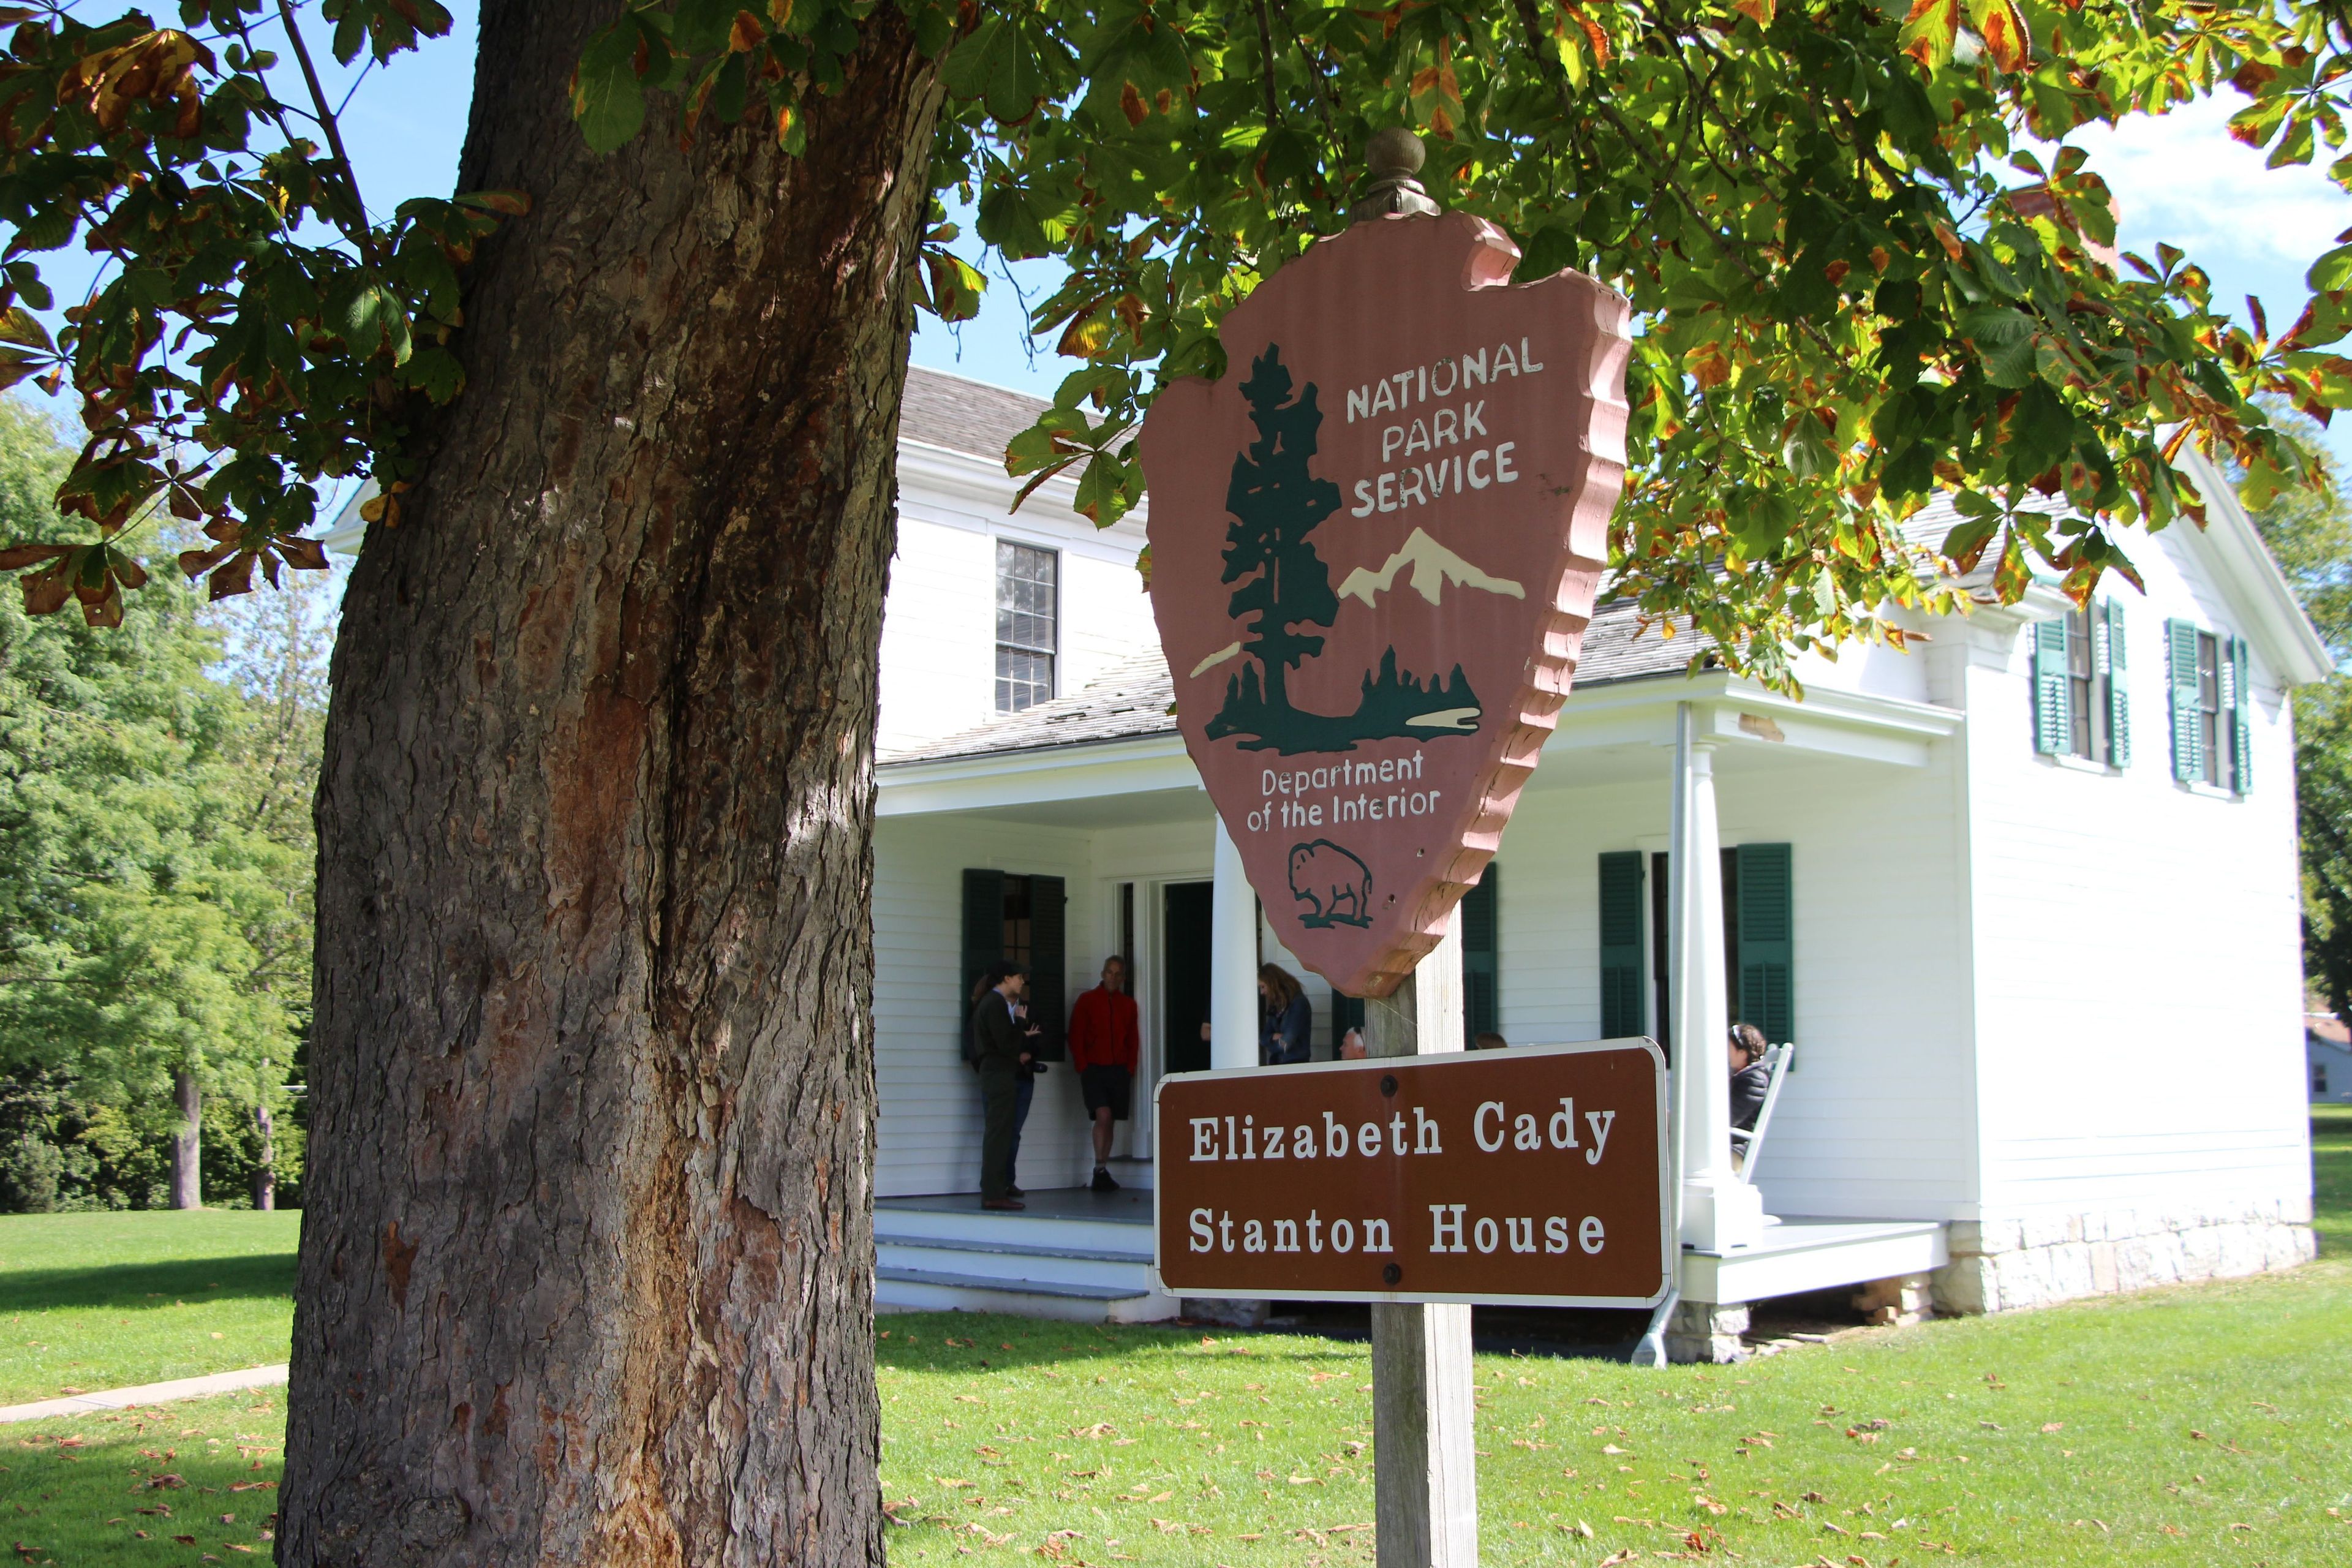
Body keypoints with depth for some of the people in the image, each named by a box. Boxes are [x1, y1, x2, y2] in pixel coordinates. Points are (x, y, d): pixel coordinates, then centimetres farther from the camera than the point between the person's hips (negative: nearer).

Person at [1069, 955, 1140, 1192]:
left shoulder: (1128, 1004, 12)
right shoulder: (1086, 1000, 3)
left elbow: (1133, 1039, 15)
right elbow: (1075, 1036, 1)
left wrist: (1130, 1067, 4)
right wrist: (1083, 1066, -7)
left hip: (1119, 1070, 3)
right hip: (1094, 1068, -3)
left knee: (1110, 1121, 6)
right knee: (1103, 1115, -18)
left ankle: (1103, 1173, 12)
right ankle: (1100, 1170, -12)